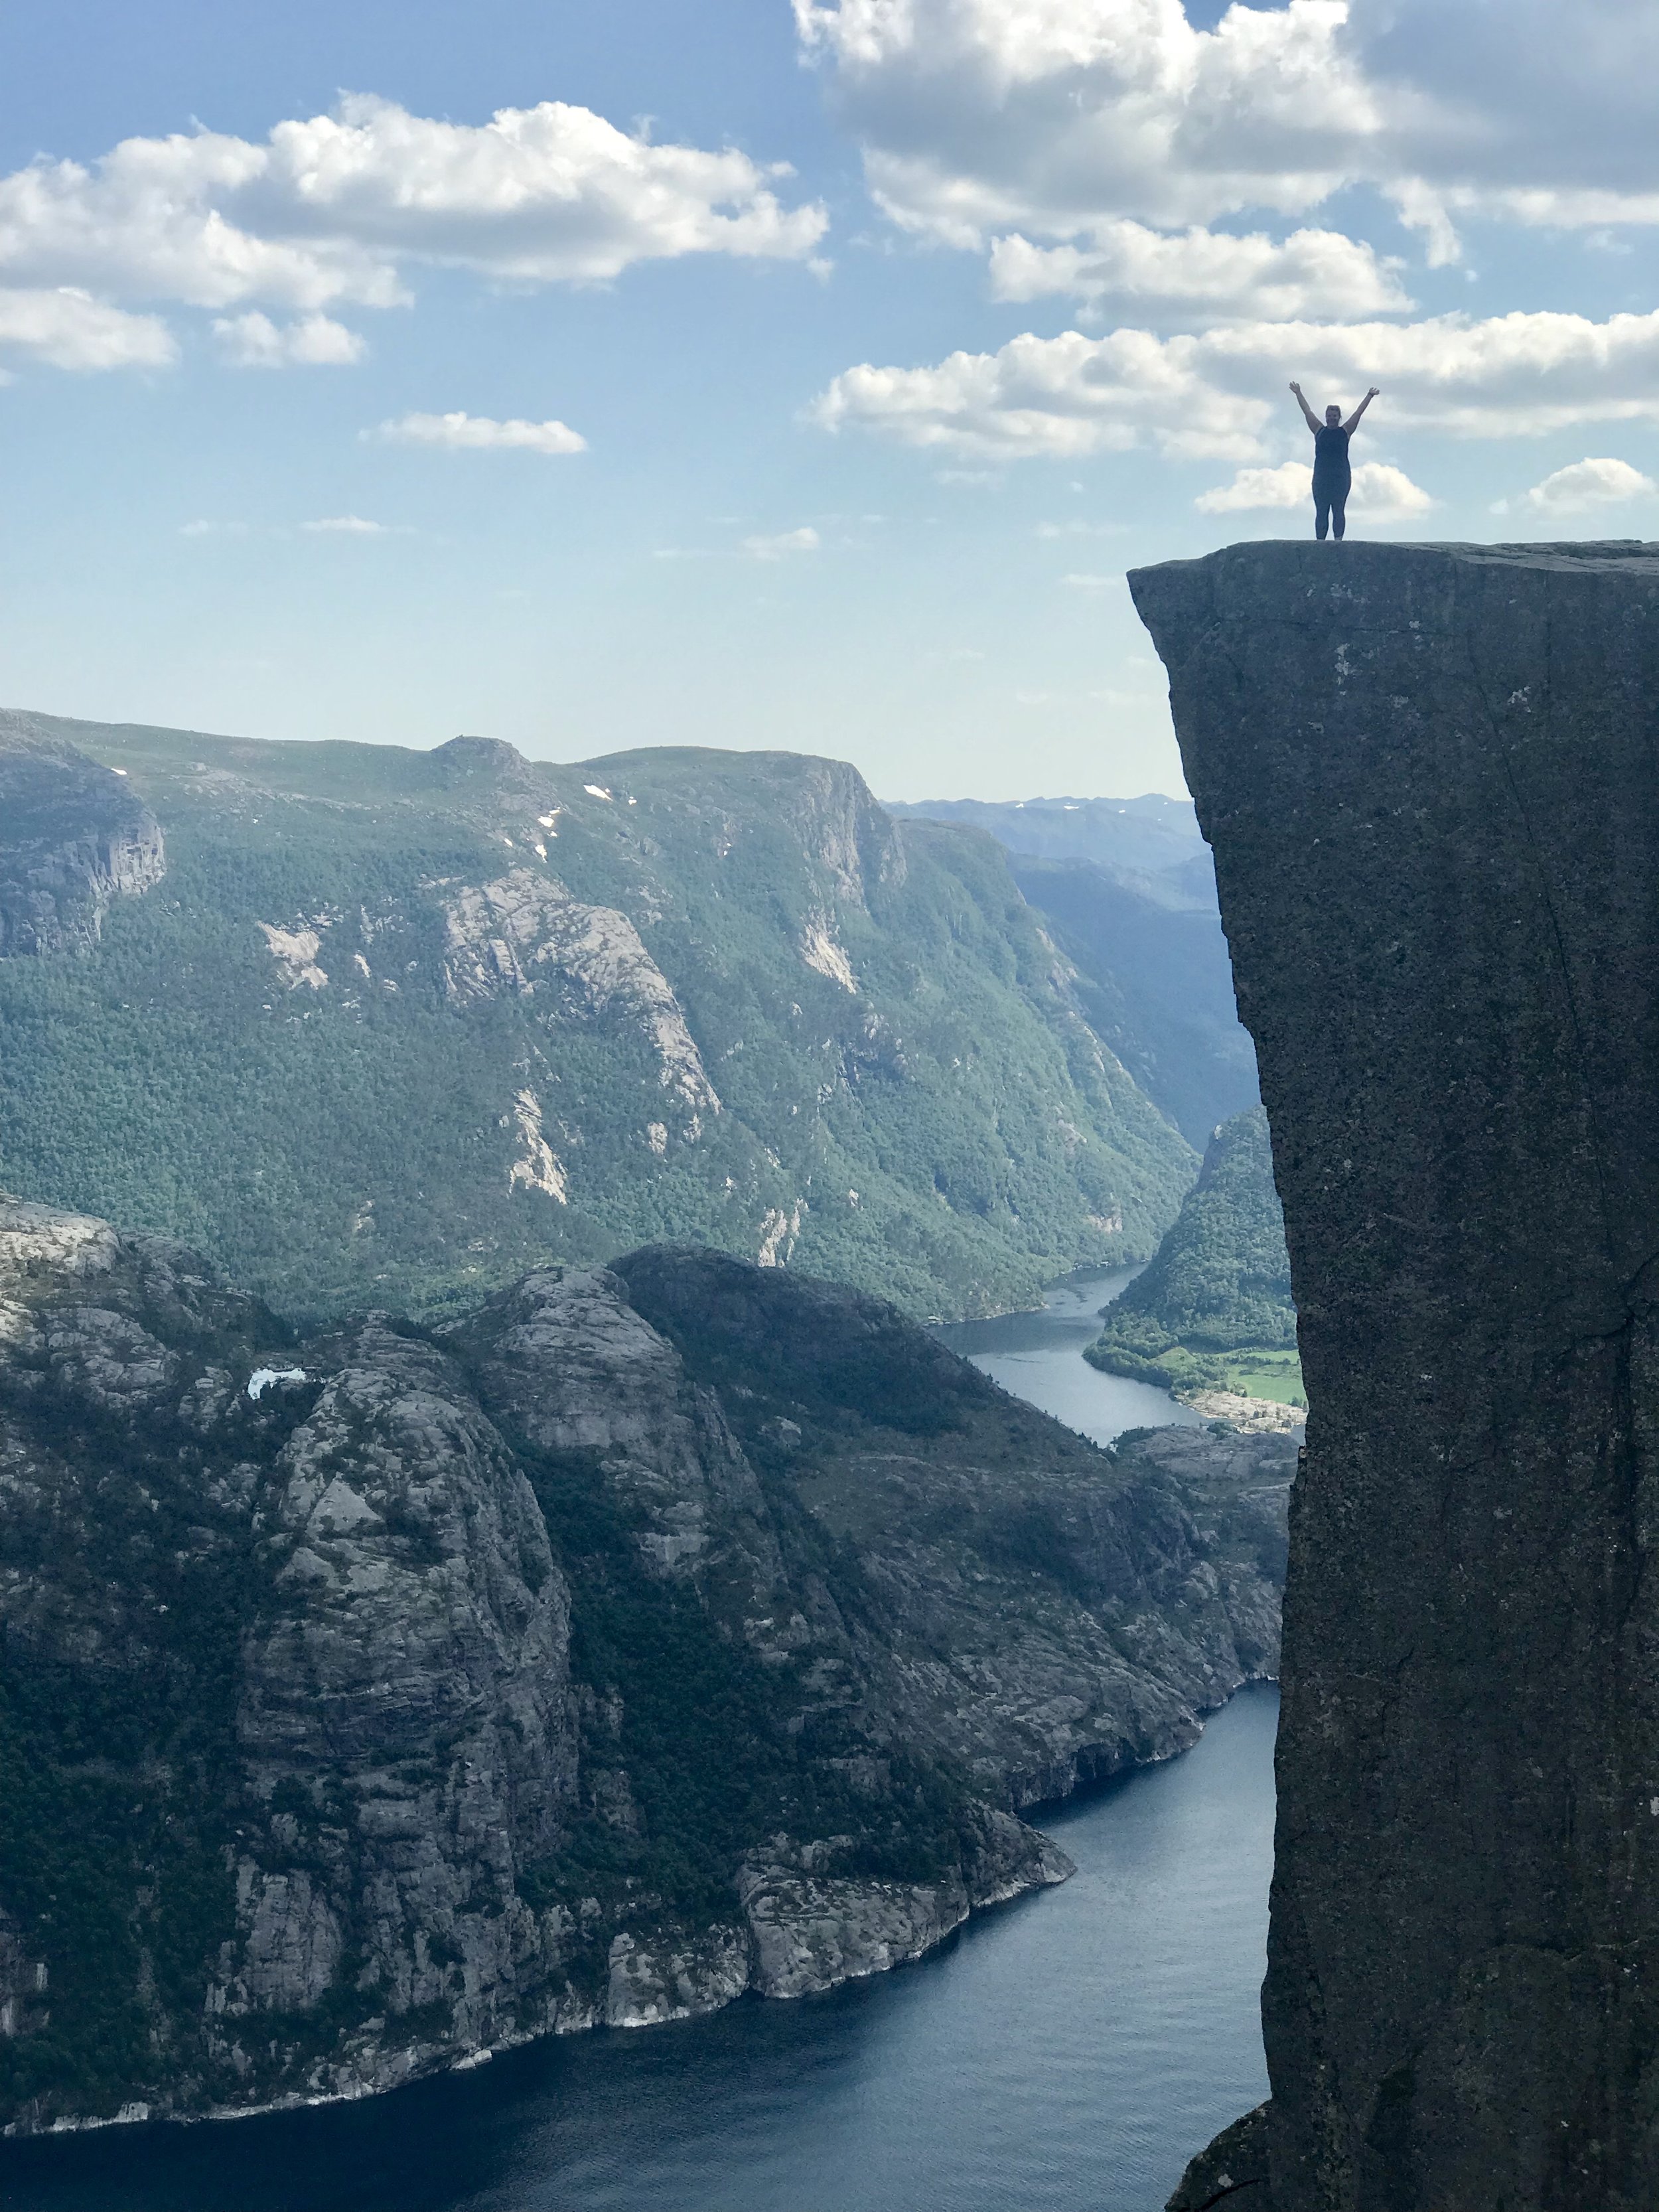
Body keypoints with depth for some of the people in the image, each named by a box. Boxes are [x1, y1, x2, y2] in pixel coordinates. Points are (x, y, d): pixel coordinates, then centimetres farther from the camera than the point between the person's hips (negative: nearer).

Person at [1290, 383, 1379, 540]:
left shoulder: (1345, 431, 8)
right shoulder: (1319, 430, 12)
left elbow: (1358, 413, 8)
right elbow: (1307, 412, 17)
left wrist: (1370, 396, 7)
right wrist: (1298, 394, 21)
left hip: (1341, 476, -2)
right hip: (1321, 476, 2)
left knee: (1338, 510, -6)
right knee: (1321, 512, -2)